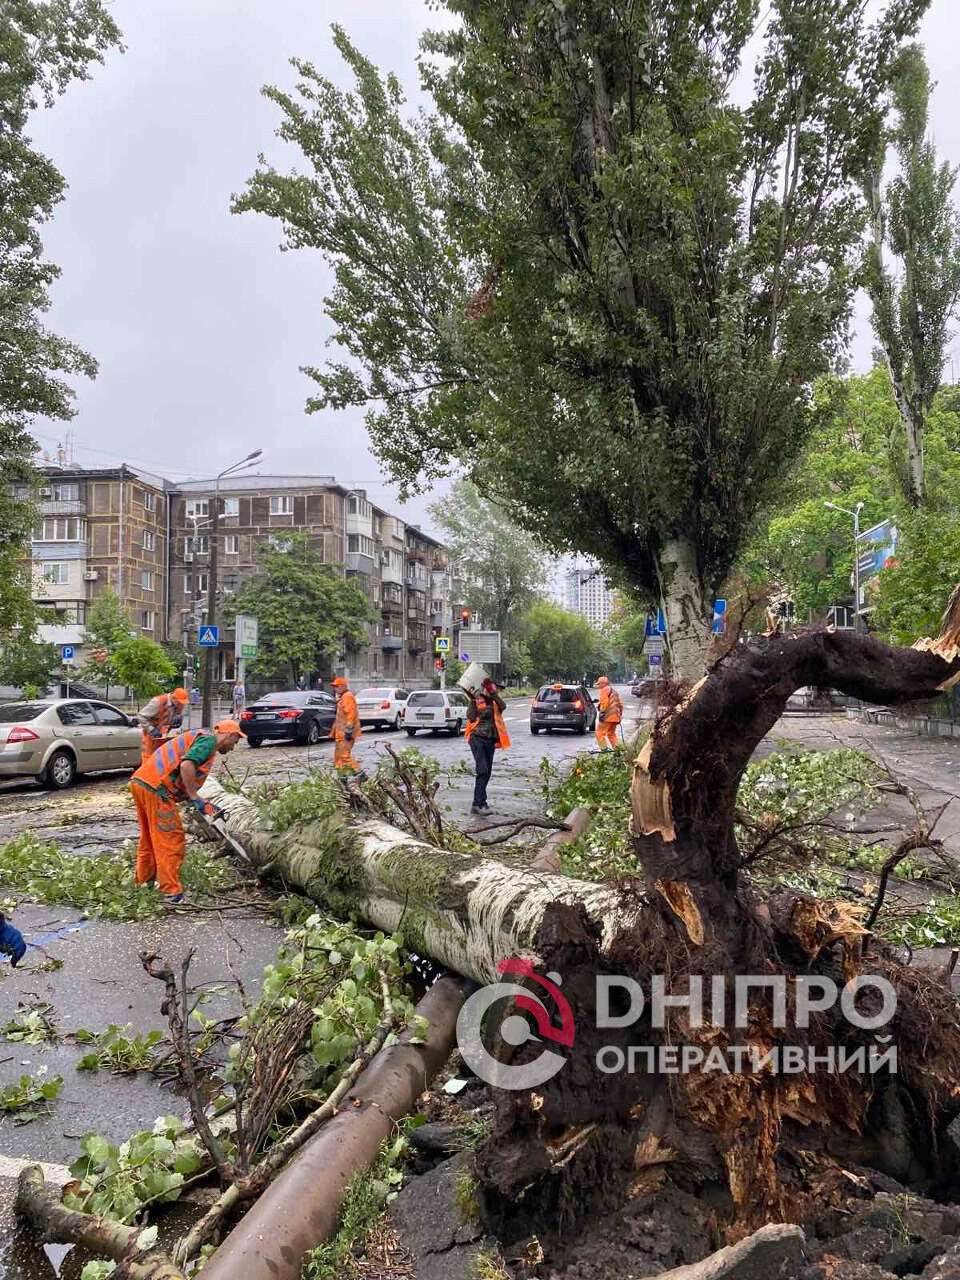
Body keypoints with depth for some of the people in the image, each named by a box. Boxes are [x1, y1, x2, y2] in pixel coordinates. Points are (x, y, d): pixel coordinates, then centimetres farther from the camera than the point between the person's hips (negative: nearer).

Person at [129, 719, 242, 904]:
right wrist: (195, 798, -14)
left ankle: (144, 882, 32)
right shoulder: (209, 739, -2)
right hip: (155, 787, -10)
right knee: (172, 840, -3)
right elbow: (186, 766, -21)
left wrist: (204, 805, 21)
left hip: (140, 782, 10)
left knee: (149, 837, 22)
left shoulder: (198, 737, 26)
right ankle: (172, 893, -1)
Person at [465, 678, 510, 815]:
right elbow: (471, 717, -12)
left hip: (490, 740, 6)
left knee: (487, 773, 7)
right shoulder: (477, 700, 0)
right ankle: (480, 803, -19)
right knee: (482, 770, -18)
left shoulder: (494, 702, 11)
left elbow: (503, 706, -10)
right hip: (477, 738, -6)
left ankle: (477, 804, 15)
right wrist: (472, 700, -15)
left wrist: (494, 694, -18)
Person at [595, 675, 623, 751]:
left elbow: (604, 702, -17)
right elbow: (620, 703, 25)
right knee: (611, 733, 18)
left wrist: (602, 712, -19)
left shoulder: (605, 689, -4)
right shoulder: (614, 690, 25)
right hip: (615, 716, 10)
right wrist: (620, 714, 26)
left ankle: (604, 749, -17)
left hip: (607, 716, -10)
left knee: (600, 732, -8)